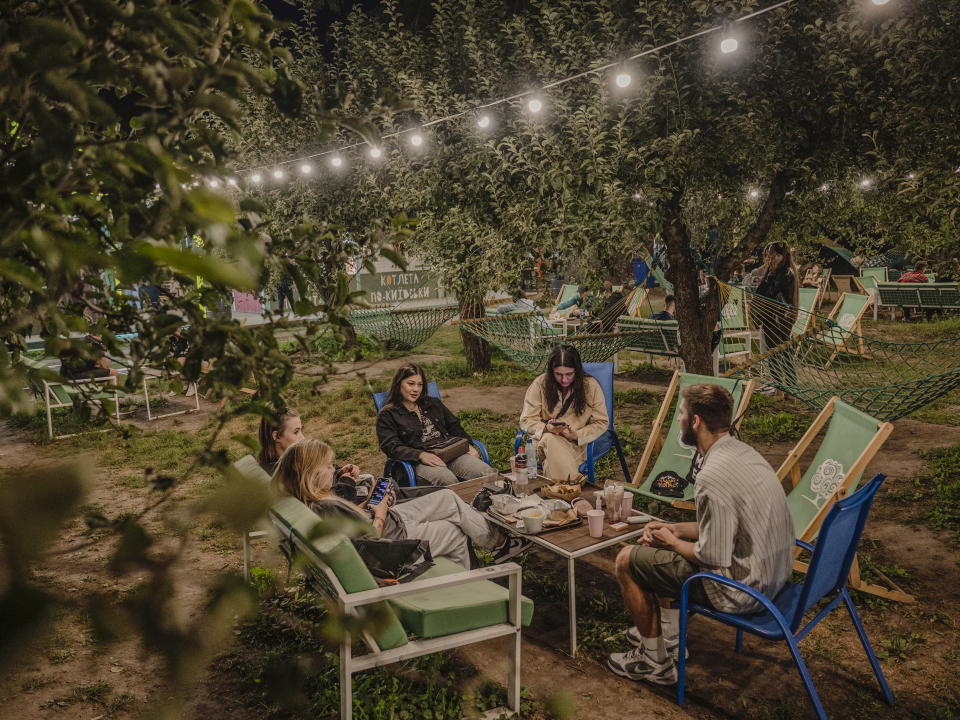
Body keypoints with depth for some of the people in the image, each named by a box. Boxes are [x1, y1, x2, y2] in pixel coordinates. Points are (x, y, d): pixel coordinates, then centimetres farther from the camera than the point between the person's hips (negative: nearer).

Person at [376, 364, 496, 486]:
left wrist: (468, 444, 7)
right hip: (420, 461, -4)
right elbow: (392, 447, -4)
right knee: (448, 481, -39)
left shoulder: (433, 403, 26)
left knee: (489, 474, -24)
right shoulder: (387, 415, 8)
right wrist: (421, 455, -20)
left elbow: (454, 426, 28)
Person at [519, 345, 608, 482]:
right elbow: (526, 420, -3)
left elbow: (602, 423, 1)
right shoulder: (540, 384, -4)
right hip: (545, 439, 1)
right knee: (550, 440, -37)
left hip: (578, 444, -1)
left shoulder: (591, 386, -3)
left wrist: (577, 435, -15)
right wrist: (546, 428, -24)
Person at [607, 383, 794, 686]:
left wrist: (672, 542, -6)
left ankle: (655, 662, 17)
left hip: (742, 589, -9)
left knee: (628, 560, 1)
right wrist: (675, 529, 8)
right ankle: (668, 636, 37)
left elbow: (713, 561, -24)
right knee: (658, 547, 25)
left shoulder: (713, 478, -29)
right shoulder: (742, 451, 2)